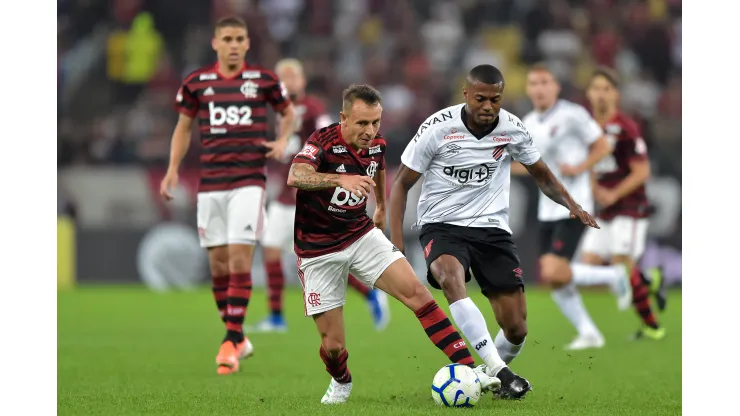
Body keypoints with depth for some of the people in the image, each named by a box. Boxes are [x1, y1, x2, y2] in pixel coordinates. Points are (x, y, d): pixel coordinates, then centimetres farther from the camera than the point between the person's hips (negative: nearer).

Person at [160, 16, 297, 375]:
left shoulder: (263, 80, 1)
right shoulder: (196, 82, 5)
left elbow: (288, 113, 18)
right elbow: (184, 126, 15)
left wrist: (282, 141, -1)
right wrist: (173, 169, 5)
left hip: (249, 181, -2)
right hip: (211, 182, 3)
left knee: (240, 258, -13)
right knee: (218, 262, 4)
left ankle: (231, 342, -13)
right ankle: (237, 339, 18)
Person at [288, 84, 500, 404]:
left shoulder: (376, 144, -3)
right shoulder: (323, 141, -22)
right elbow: (295, 177, -43)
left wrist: (381, 207, 37)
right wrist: (341, 179, -58)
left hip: (361, 234, 5)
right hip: (318, 251, -4)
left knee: (416, 292, -16)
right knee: (332, 345, -3)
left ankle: (468, 369, -18)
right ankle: (341, 383, 33)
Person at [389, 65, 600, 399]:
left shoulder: (512, 129, -4)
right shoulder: (438, 127, -12)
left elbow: (541, 174, 14)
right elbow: (402, 183, -3)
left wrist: (571, 204, -5)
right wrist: (396, 243, -13)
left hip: (492, 227, 3)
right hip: (442, 225, -3)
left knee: (516, 328, -5)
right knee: (450, 277, -38)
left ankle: (490, 379, 28)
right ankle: (500, 371, -43)